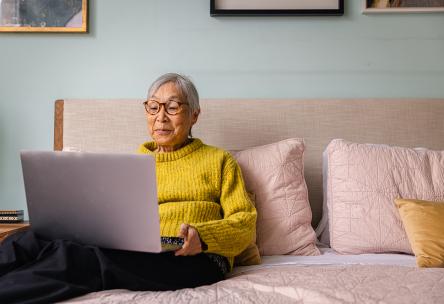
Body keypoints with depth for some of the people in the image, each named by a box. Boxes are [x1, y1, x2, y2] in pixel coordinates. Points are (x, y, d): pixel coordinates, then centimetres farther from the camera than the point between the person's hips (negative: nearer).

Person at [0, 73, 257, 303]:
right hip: (129, 252, 4)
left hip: (195, 260, -3)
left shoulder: (218, 160, 19)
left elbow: (245, 222, 8)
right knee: (26, 241, -26)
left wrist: (201, 235, -14)